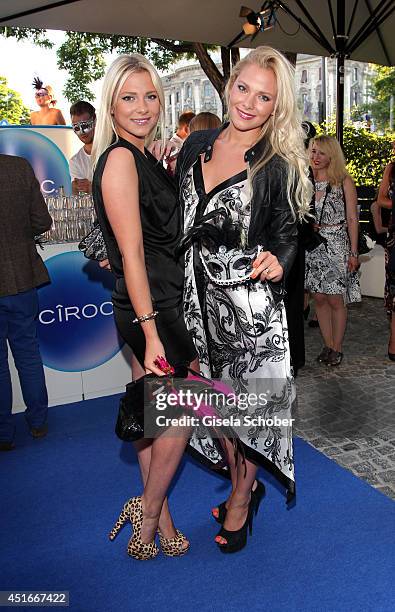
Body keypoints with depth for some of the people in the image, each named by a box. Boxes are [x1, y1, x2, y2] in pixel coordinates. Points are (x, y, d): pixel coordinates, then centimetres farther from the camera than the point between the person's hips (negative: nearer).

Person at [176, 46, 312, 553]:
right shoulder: (197, 145, 7)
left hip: (250, 305, -4)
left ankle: (241, 498, 34)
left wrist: (277, 261, -22)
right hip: (199, 299, 5)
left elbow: (286, 236, -3)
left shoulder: (279, 167, -6)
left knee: (250, 405, 6)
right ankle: (242, 484, 41)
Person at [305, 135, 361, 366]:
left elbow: (352, 219, -3)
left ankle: (337, 348, 15)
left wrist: (353, 253, -6)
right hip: (312, 247, 4)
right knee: (319, 299, 7)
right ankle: (328, 345, 21)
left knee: (336, 301, 0)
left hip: (337, 246, -3)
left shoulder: (344, 182, -2)